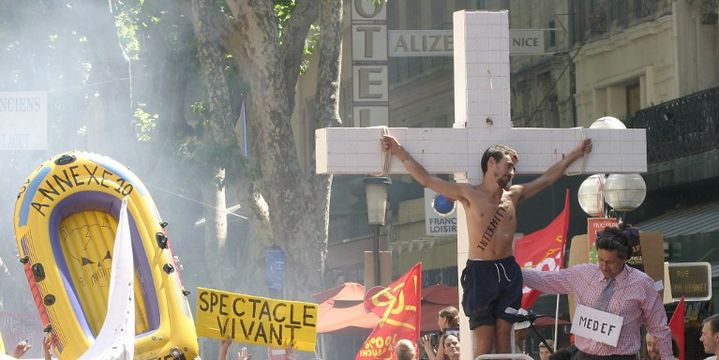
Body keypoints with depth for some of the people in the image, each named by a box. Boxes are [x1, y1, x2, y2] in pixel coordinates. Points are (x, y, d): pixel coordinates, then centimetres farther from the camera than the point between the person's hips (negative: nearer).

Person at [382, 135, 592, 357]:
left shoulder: (514, 195, 13)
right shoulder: (469, 194, 1)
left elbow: (548, 178, 24)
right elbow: (426, 179, -1)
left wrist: (575, 154, 28)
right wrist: (400, 153, -5)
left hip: (508, 273, 4)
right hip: (480, 273, -4)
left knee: (504, 337, 4)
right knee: (484, 343, -5)